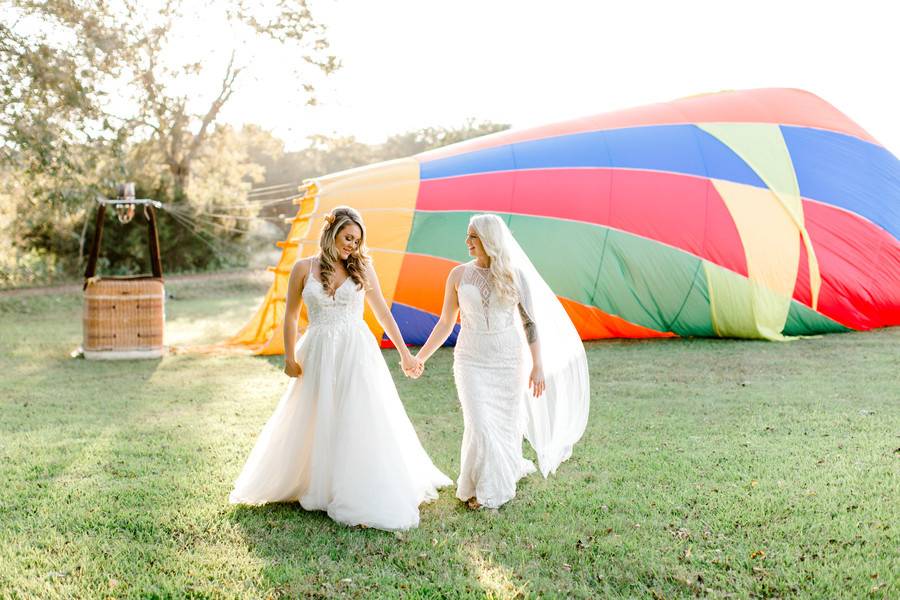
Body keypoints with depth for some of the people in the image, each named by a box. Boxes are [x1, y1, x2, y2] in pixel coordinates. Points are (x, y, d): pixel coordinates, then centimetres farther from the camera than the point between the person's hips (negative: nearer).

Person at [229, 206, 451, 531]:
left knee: (361, 422, -3)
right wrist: (290, 357, 0)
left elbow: (382, 311, 9)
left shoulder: (362, 268, 2)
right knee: (314, 424, 9)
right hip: (318, 355, 1)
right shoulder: (303, 268, 1)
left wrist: (403, 351, 10)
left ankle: (364, 496, 6)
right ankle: (315, 486, 26)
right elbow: (290, 315, 7)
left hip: (357, 354, 0)